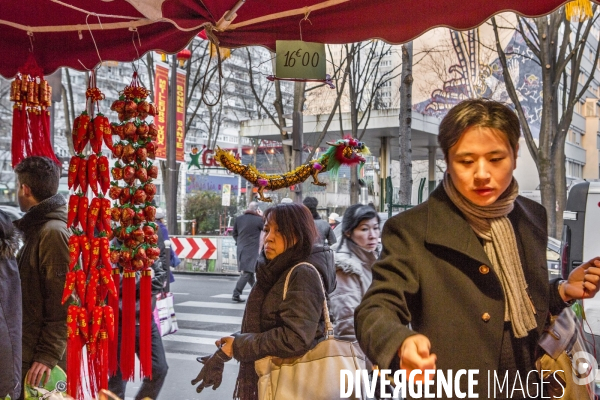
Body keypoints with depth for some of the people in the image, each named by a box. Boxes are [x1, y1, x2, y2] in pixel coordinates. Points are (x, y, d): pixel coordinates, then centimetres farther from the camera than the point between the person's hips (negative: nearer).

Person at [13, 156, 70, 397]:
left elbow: (63, 305, -21)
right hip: (28, 355, 9)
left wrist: (47, 355, -21)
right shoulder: (37, 230, 15)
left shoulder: (54, 233, -16)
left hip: (41, 361, -9)